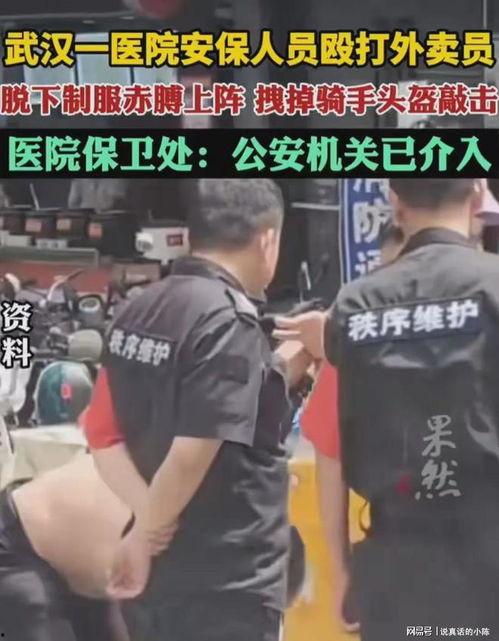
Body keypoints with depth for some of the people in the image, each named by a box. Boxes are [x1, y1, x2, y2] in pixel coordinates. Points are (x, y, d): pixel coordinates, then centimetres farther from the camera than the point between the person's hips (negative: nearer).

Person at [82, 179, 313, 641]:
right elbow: (192, 454, -24)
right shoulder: (229, 321, -18)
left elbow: (103, 432, 9)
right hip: (225, 584, -8)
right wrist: (143, 537, -10)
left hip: (154, 577, 8)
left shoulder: (139, 313, 7)